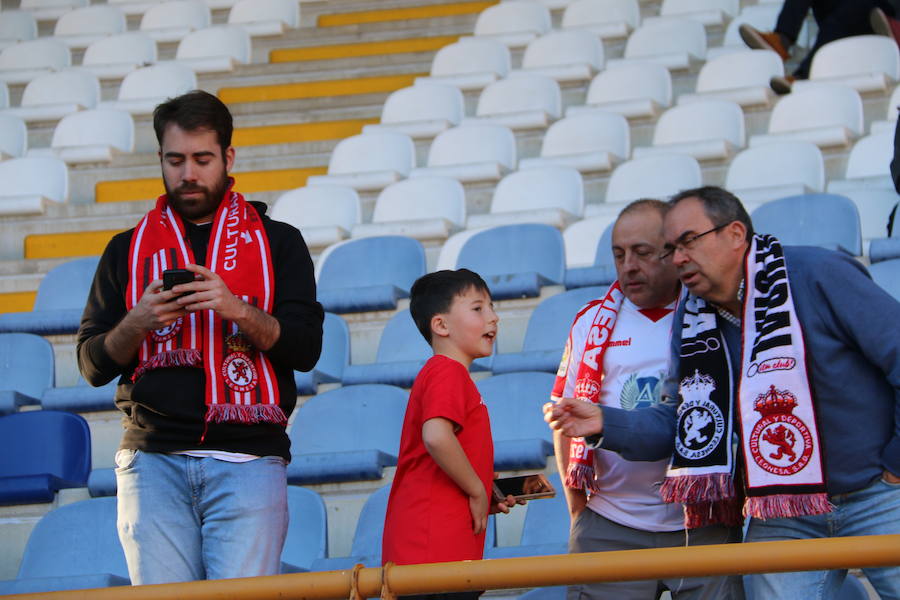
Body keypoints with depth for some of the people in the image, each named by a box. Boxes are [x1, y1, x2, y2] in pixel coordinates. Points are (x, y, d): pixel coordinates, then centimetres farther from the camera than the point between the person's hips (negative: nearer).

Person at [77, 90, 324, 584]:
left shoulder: (277, 242, 13)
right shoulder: (127, 250, 17)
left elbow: (305, 348, 3)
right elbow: (93, 365, 12)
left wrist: (238, 310, -13)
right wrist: (137, 323, -8)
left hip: (248, 461, -1)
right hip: (153, 460, 1)